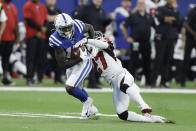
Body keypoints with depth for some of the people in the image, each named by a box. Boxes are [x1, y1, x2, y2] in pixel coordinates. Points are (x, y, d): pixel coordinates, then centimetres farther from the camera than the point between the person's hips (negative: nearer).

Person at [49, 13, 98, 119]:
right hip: (71, 64, 3)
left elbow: (90, 28, 5)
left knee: (70, 88, -17)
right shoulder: (56, 40, -27)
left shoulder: (77, 26, -23)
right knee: (78, 89, 22)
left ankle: (87, 101, 11)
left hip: (83, 62, -3)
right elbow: (63, 65, -27)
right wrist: (80, 58, -32)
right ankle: (91, 109, 46)